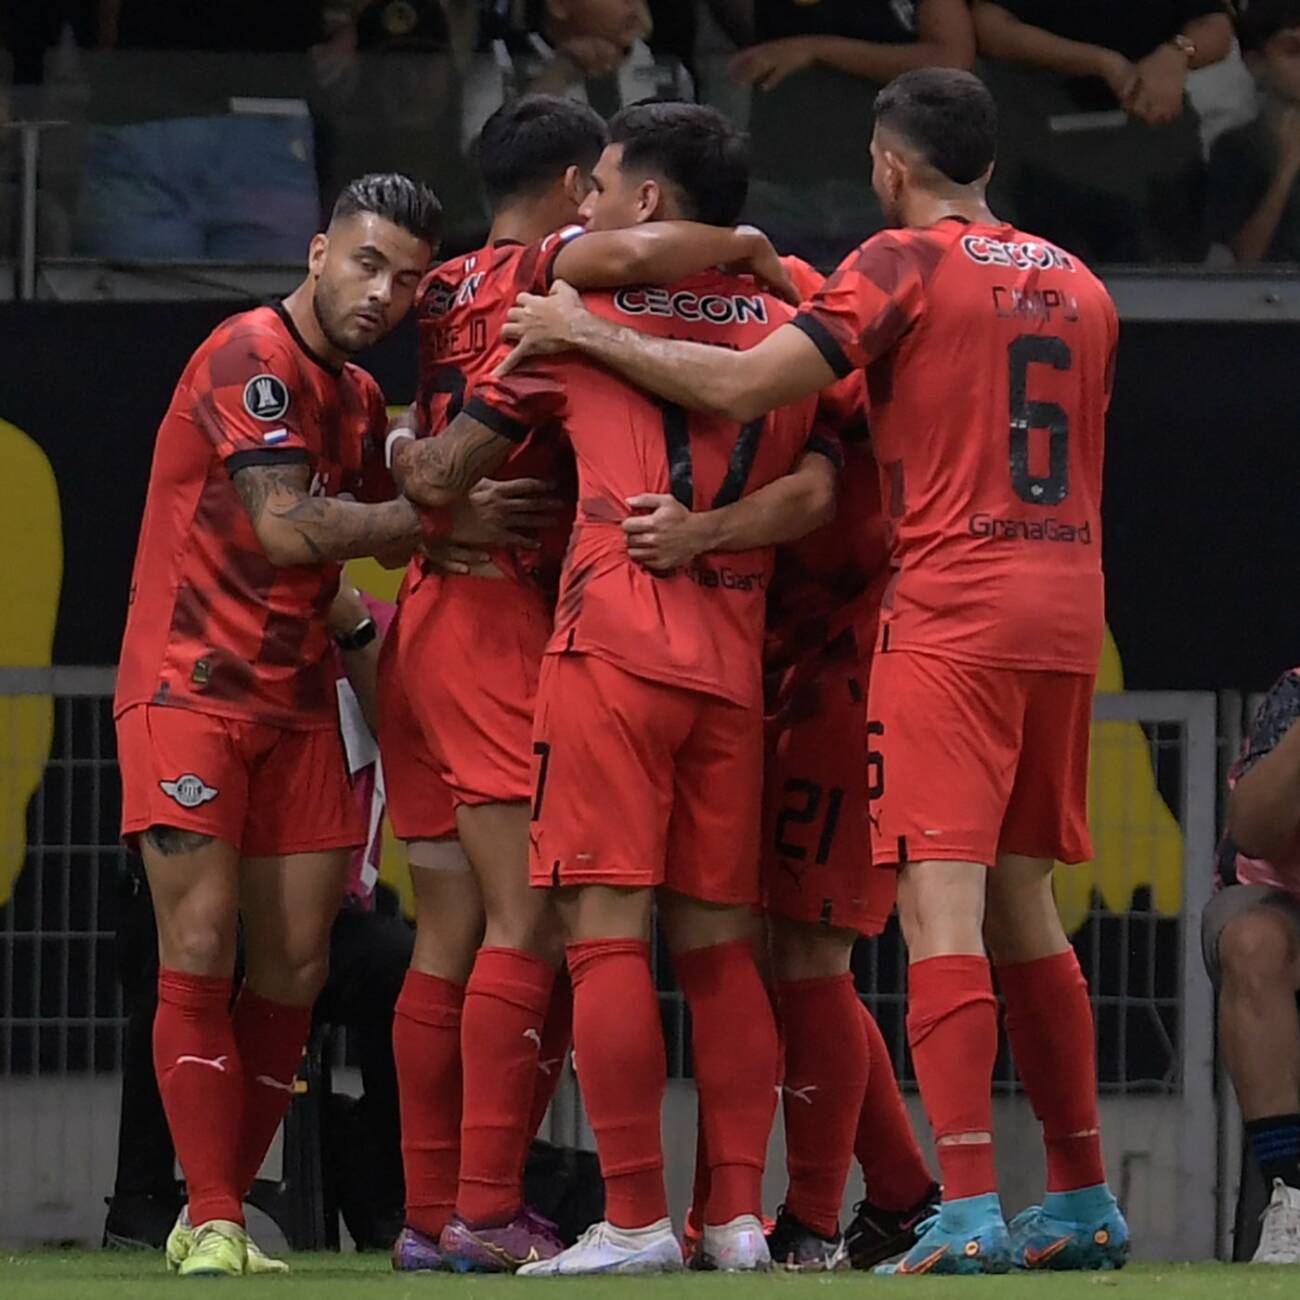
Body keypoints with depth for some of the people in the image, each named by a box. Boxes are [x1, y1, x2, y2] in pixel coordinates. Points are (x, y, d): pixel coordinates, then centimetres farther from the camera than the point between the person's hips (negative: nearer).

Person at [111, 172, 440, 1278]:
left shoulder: (360, 397, 16)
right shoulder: (252, 358, -12)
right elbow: (286, 529, -19)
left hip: (296, 703, 8)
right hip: (189, 689, -8)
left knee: (296, 964, 3)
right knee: (200, 950, -12)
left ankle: (221, 1210, 10)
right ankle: (212, 1224, -13)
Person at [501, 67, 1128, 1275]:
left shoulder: (907, 263, -6)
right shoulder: (1078, 288, 15)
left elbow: (743, 386, -14)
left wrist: (584, 332, -5)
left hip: (949, 609, -7)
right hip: (1064, 608, 7)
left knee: (940, 901, -11)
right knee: (1020, 905, 15)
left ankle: (968, 1208, -21)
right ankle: (1082, 1199, 17)